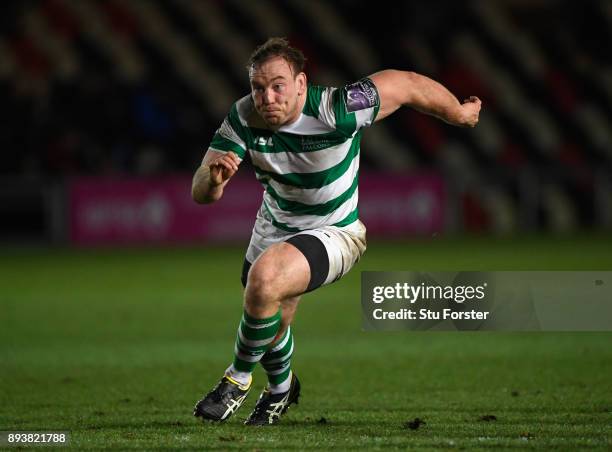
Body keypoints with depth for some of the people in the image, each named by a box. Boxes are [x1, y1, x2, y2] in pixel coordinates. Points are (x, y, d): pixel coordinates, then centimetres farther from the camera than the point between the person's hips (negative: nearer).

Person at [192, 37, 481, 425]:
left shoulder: (336, 111, -33)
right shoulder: (244, 117, -21)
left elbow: (408, 84, -19)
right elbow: (201, 194, -21)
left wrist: (460, 114, -2)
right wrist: (213, 178, -46)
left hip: (335, 232, -5)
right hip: (275, 227, 5)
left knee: (263, 279, -32)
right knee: (271, 325, 19)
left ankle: (239, 379, -8)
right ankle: (282, 387, 56)